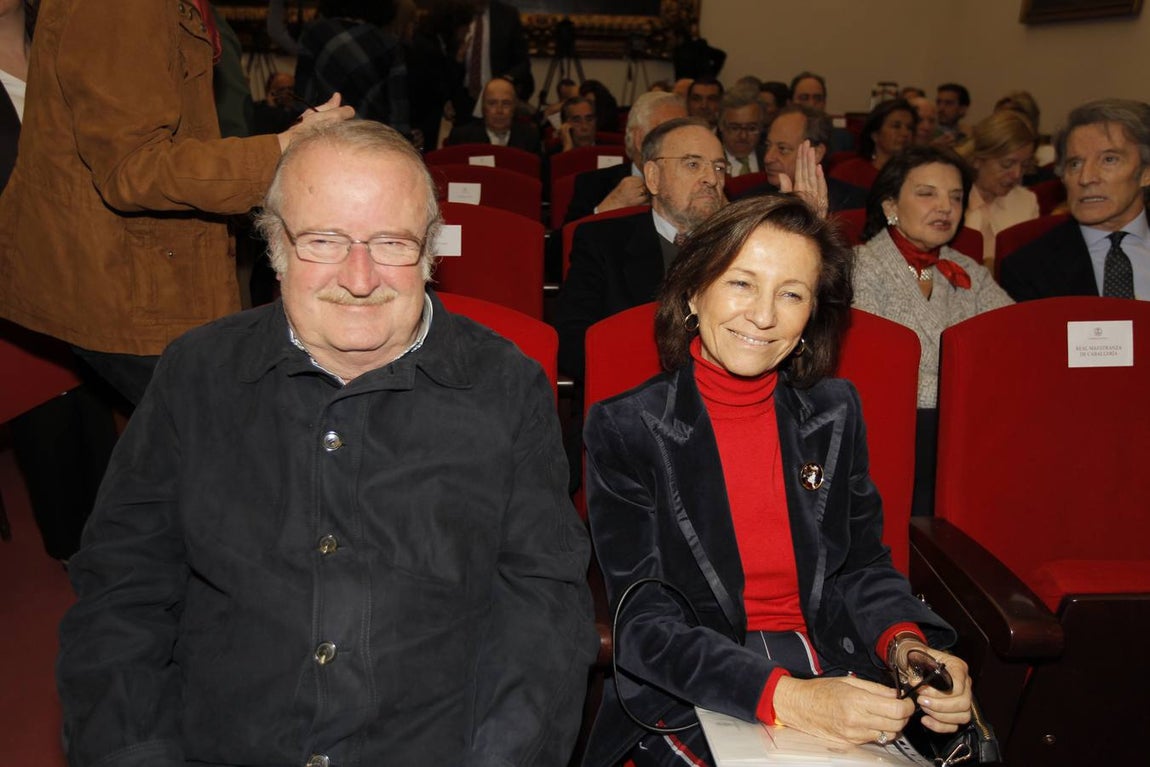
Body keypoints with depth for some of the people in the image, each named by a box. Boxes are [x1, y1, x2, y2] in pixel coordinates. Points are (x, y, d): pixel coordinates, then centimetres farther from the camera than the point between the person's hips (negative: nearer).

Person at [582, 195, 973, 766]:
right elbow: (646, 624, -12)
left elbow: (862, 565, 11)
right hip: (689, 701, -5)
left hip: (837, 682, 5)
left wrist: (907, 646, -12)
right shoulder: (624, 429, -7)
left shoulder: (834, 413, 6)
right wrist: (785, 697, -26)